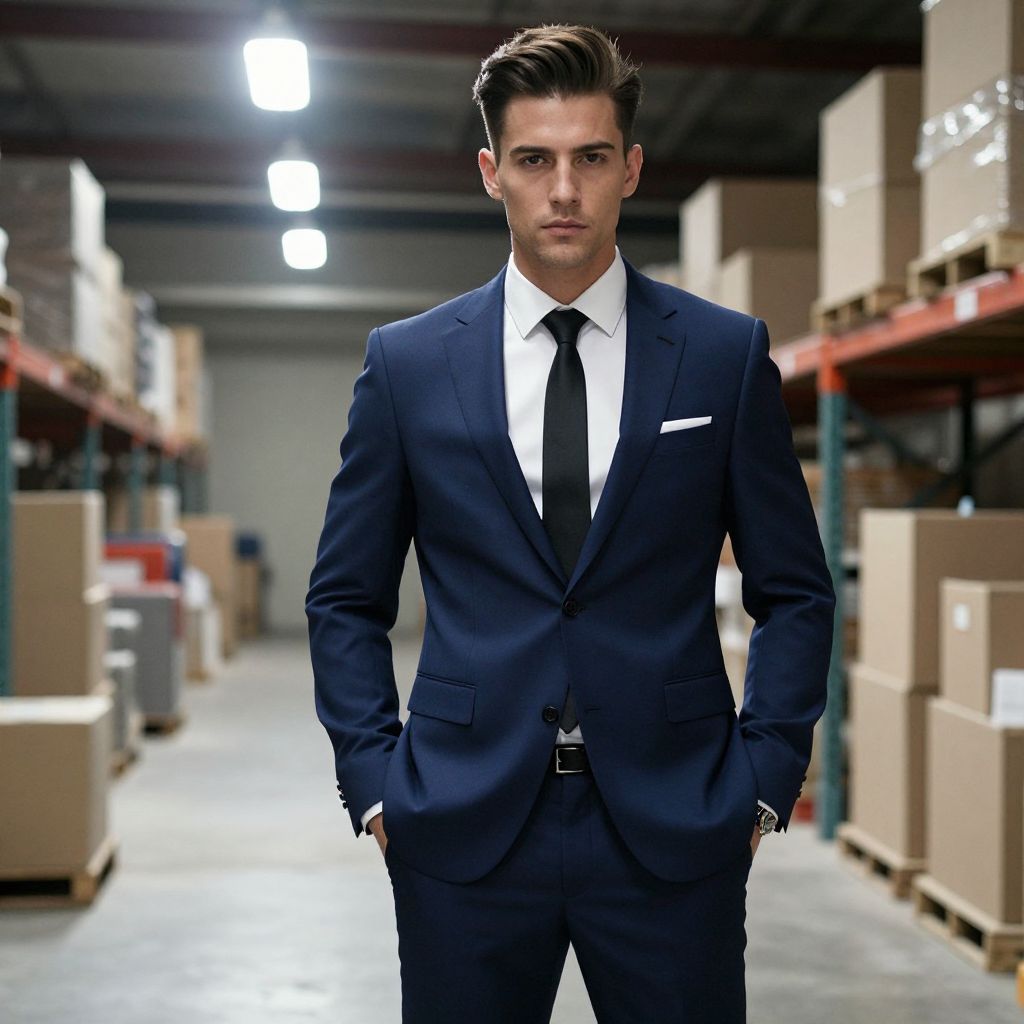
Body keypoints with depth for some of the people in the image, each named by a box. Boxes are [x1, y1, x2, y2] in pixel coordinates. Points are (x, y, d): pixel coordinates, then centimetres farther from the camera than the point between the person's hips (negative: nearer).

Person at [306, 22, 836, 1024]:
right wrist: (373, 781, 0)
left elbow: (794, 591, 7)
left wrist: (763, 776, -1)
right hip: (464, 825, 1)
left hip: (672, 828, 0)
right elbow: (346, 598, 8)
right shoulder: (407, 362, 3)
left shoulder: (727, 353, 2)